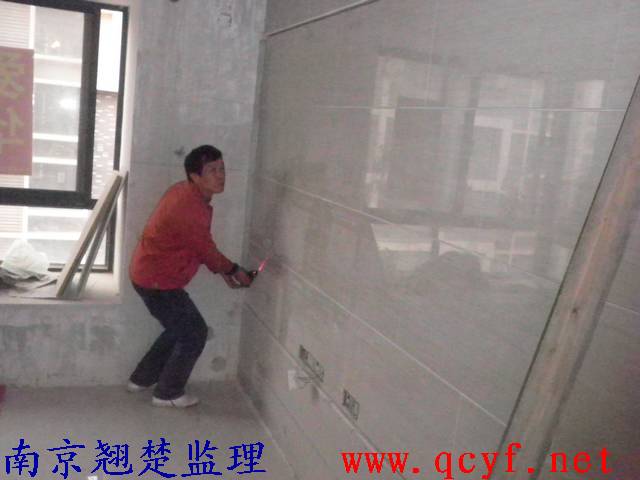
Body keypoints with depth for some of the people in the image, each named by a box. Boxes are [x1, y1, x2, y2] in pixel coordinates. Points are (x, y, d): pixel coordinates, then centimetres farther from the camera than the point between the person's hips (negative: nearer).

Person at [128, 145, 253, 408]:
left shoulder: (186, 193, 4)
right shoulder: (191, 207, -27)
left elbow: (200, 245, 14)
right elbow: (206, 249, -15)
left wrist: (223, 270, 12)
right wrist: (234, 270, 2)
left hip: (150, 273, 10)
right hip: (157, 280, -10)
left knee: (180, 329, 23)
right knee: (195, 333, 3)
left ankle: (141, 379, 35)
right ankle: (168, 393, 17)